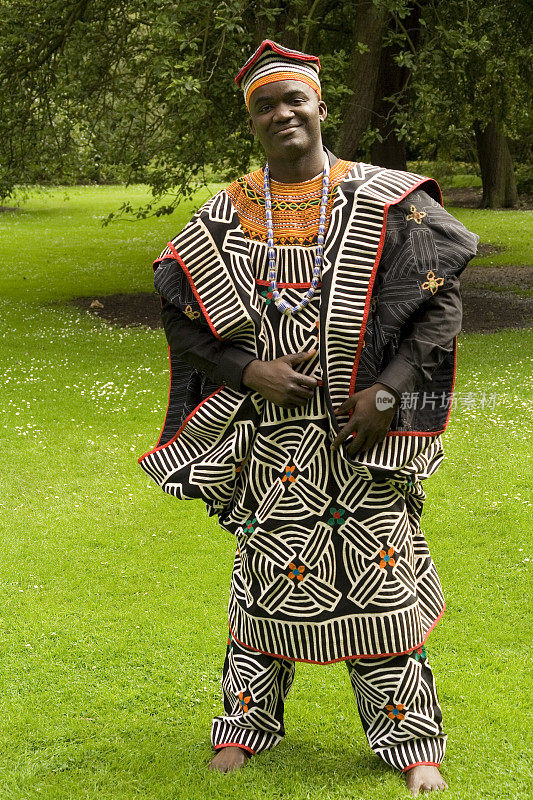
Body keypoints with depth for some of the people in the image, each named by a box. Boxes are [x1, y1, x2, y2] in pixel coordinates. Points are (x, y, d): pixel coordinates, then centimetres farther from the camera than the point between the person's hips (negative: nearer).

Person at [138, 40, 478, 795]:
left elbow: (440, 300, -3)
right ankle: (247, 723, 24)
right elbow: (183, 312, 6)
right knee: (267, 570, 8)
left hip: (363, 432, -1)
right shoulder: (227, 216, 3)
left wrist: (387, 392, -13)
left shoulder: (385, 204, -2)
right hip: (271, 435, 2)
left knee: (382, 578, 1)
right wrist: (253, 371, -10)